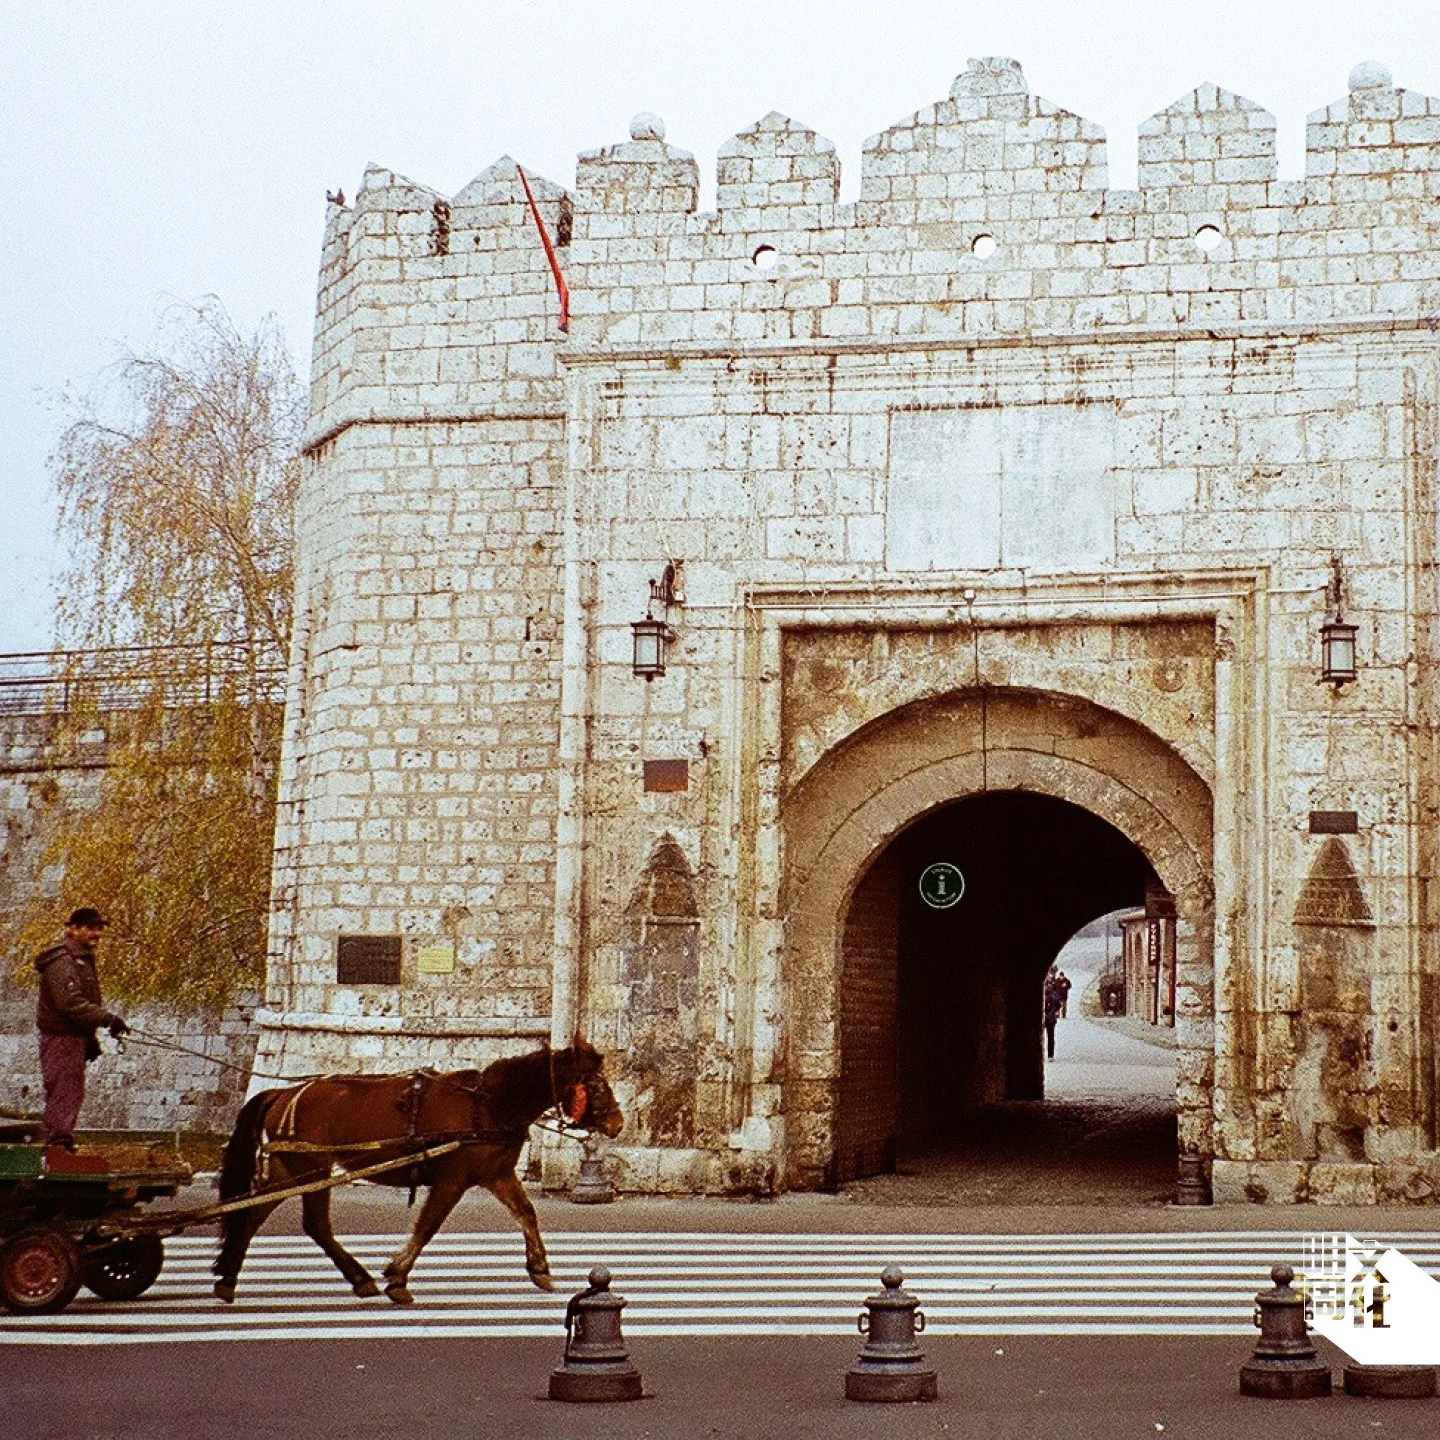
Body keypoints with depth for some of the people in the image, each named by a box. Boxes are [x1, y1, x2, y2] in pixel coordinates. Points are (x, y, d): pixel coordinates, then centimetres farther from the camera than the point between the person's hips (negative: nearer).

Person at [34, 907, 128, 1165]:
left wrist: (91, 1039, 19)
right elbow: (71, 1003, -26)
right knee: (63, 1094, -12)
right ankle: (58, 1146, -13)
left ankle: (61, 1146, 22)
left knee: (73, 1095, 14)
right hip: (60, 1038, -11)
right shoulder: (62, 961, -15)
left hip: (75, 1038, 11)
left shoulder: (82, 959, 19)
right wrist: (108, 1019, -28)